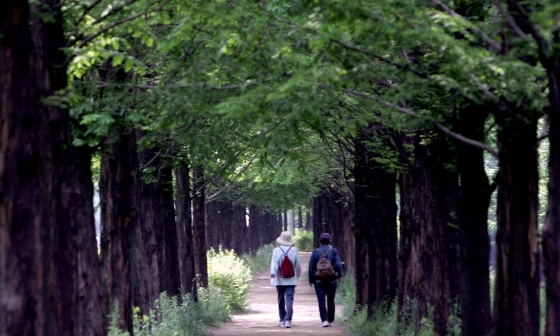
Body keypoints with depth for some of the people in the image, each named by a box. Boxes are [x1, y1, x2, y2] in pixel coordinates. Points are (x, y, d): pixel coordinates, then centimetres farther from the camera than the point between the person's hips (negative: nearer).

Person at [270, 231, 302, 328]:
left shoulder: (276, 251, -4)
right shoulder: (294, 250, -2)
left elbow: (274, 264, -13)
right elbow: (298, 265, 4)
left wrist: (273, 274, -19)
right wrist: (298, 275, 19)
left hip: (279, 280, 1)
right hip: (291, 280, -1)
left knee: (281, 300, 13)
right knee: (289, 299, -5)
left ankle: (282, 320, 23)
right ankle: (288, 320, -18)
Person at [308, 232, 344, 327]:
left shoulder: (316, 252, 0)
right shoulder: (333, 251, -1)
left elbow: (311, 267, 0)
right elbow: (338, 264, -10)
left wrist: (311, 279, 7)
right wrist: (340, 275, 4)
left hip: (319, 280, -1)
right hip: (331, 280, 1)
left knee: (321, 301, -3)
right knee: (331, 300, 14)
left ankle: (325, 320, -16)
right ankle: (330, 320, 22)